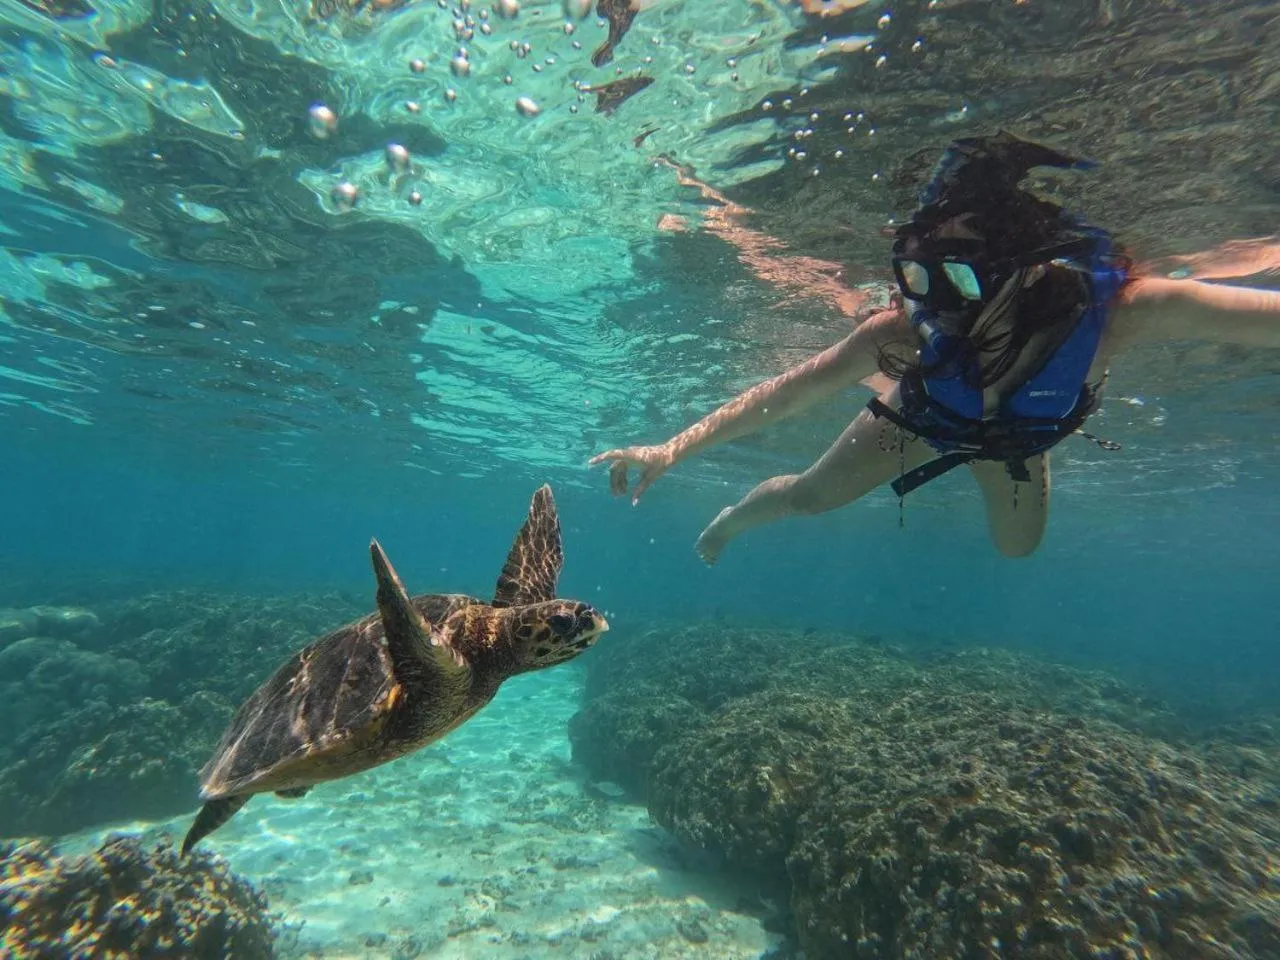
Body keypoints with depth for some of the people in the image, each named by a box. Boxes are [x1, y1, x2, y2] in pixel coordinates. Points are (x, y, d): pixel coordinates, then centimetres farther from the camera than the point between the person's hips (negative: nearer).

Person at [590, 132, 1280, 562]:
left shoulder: (1117, 311, -43)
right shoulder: (903, 330, -42)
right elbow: (784, 394, -37)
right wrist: (672, 450, -40)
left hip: (1017, 439, 2)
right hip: (922, 420, -2)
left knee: (1017, 547, 24)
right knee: (809, 496, 8)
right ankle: (730, 522, 43)